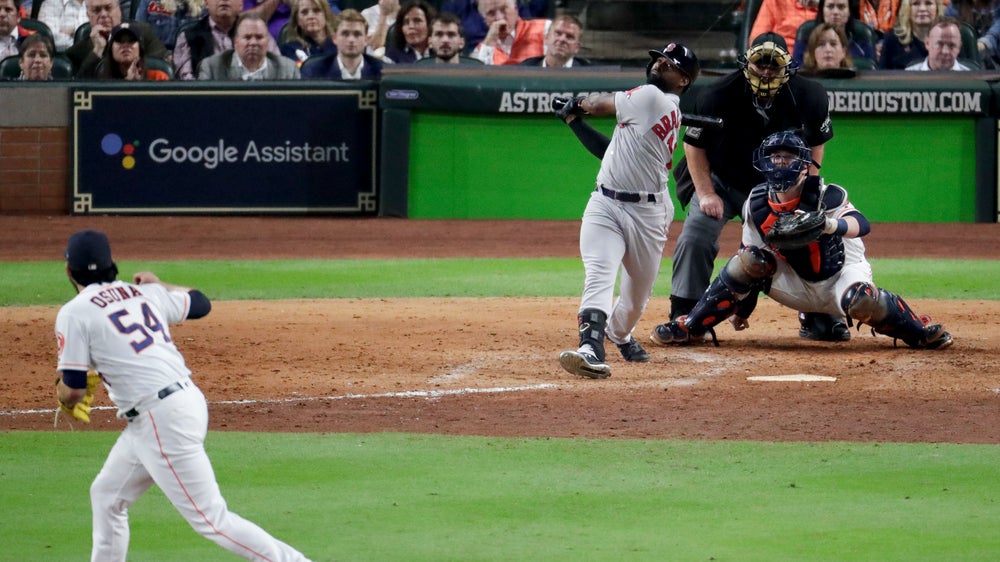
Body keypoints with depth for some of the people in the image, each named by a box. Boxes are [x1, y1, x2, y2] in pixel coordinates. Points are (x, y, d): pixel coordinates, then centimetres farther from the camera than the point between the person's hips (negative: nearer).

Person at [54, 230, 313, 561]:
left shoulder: (74, 313, -6)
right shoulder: (144, 293, 13)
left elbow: (72, 390, -8)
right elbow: (200, 303, 28)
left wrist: (62, 394, 16)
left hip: (160, 420, -9)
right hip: (188, 401, 9)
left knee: (210, 519, -7)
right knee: (107, 496, 22)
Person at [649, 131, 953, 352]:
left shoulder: (826, 196, -21)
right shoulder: (757, 204, -7)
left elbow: (862, 224, -40)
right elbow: (750, 261, 3)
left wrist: (828, 224, -62)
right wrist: (741, 309, 3)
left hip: (841, 273, -4)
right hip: (796, 286, 4)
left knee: (860, 301, -38)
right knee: (750, 260, -20)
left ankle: (921, 331, -11)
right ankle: (689, 328, -10)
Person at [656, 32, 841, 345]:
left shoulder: (810, 98, -19)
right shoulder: (717, 96, -25)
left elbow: (816, 144, 0)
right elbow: (694, 145, -10)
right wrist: (706, 194, -15)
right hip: (722, 182, -2)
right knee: (694, 239, -18)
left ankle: (819, 319, 12)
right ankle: (684, 319, -8)